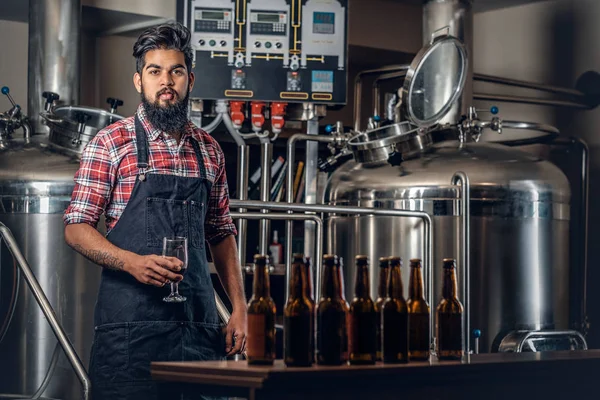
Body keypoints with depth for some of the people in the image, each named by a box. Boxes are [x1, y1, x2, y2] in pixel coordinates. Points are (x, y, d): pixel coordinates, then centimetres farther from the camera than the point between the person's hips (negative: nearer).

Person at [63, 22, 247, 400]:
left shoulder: (209, 150, 14)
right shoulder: (111, 143, 0)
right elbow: (76, 228, -3)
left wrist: (239, 307, 9)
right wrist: (132, 262, -19)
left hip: (200, 323, 4)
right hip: (130, 323, -4)